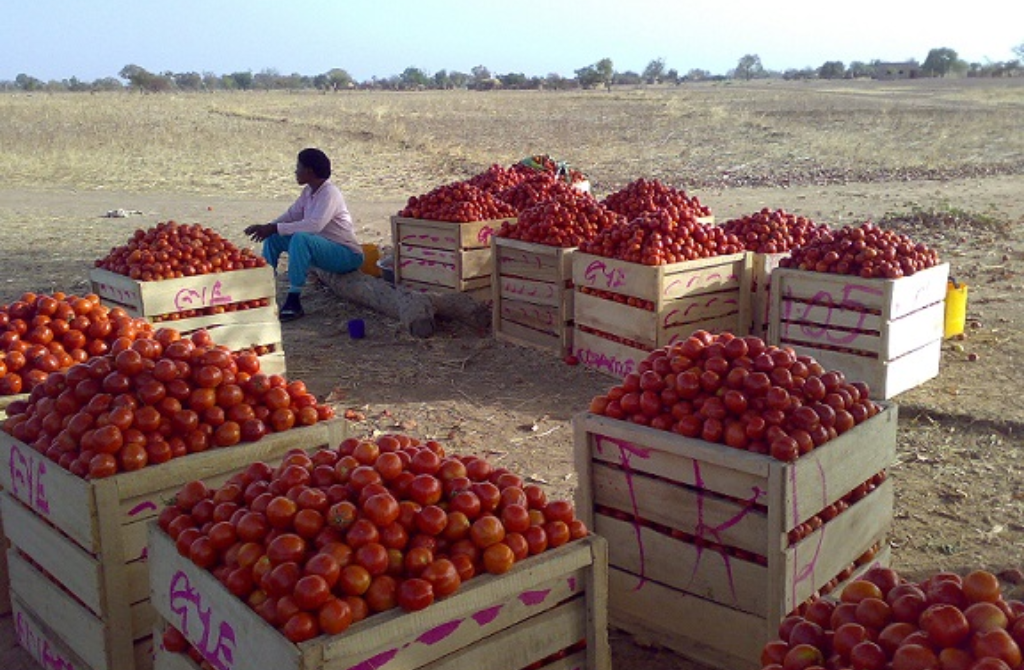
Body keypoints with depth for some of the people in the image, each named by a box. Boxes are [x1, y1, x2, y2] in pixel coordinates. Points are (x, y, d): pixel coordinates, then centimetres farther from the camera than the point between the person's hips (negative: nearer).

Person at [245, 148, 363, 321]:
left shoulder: (330, 193, -21)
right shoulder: (308, 191, 6)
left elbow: (315, 225, -34)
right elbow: (292, 214, 11)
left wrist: (276, 228, -31)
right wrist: (267, 227, -7)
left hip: (348, 255, -9)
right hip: (321, 248, 9)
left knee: (300, 238, -35)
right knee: (273, 238, 4)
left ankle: (294, 302, -30)